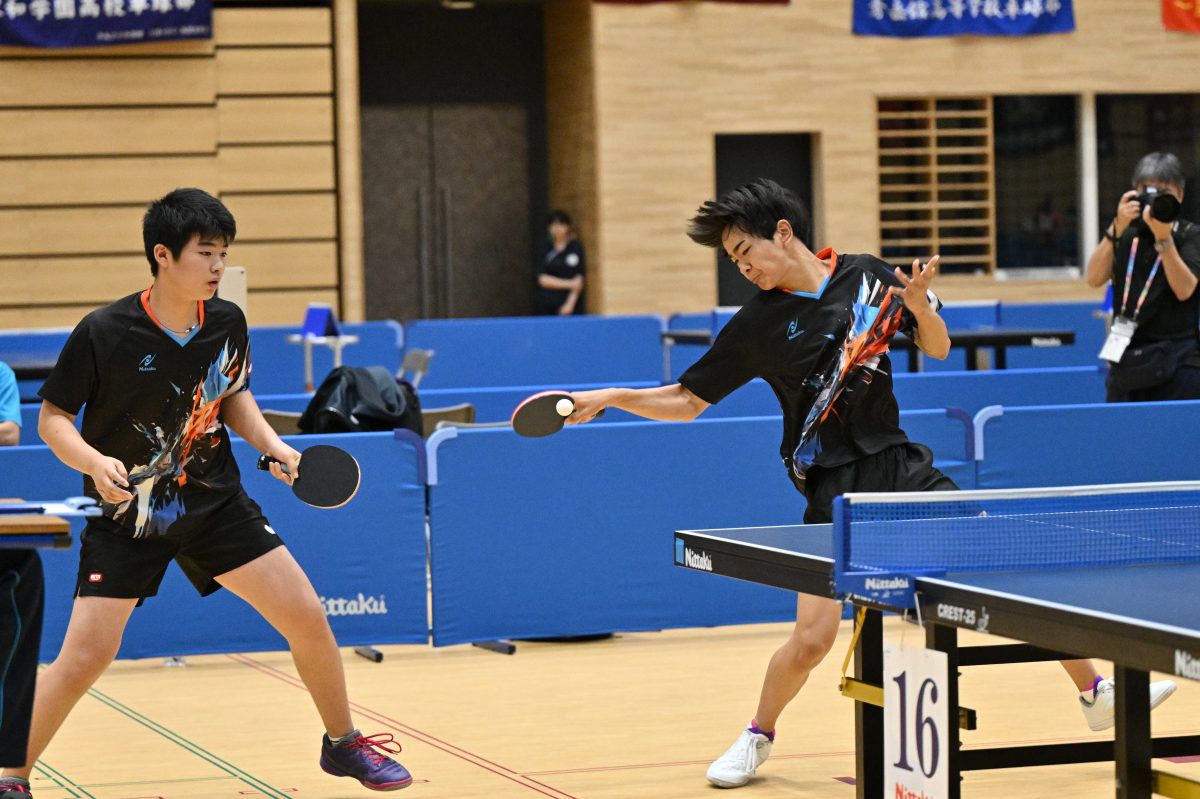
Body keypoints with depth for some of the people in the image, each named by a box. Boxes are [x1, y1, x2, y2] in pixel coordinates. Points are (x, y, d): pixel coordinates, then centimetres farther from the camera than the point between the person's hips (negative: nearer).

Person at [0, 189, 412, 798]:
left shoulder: (227, 323, -6)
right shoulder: (102, 333, -19)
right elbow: (52, 417, -10)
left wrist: (271, 445, -2)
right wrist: (94, 461, -29)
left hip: (215, 501, 4)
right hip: (128, 509, -4)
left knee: (308, 618, -2)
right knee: (84, 658, -12)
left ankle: (342, 745, 21)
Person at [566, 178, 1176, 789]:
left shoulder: (867, 277, 0)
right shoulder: (757, 324, -6)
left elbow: (938, 349, 9)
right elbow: (686, 400, -1)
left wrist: (919, 303, -12)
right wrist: (607, 398, -14)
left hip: (897, 462, 3)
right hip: (833, 486, -2)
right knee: (812, 638, -14)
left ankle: (1095, 693, 17)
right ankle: (759, 735, 14)